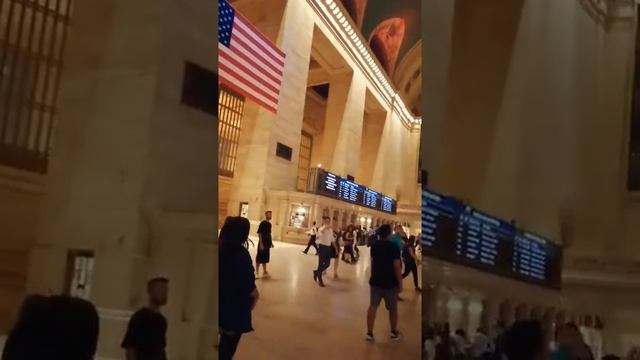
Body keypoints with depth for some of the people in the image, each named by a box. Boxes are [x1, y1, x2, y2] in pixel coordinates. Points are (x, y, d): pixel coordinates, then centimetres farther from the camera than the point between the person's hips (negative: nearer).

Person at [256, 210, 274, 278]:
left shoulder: (269, 224, 10)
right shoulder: (263, 223, -15)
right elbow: (259, 234, -17)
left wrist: (271, 242, 18)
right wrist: (261, 243, -21)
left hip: (267, 243, 8)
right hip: (262, 243, -8)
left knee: (265, 258, 15)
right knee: (259, 257, 0)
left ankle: (264, 272, 24)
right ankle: (257, 272, 9)